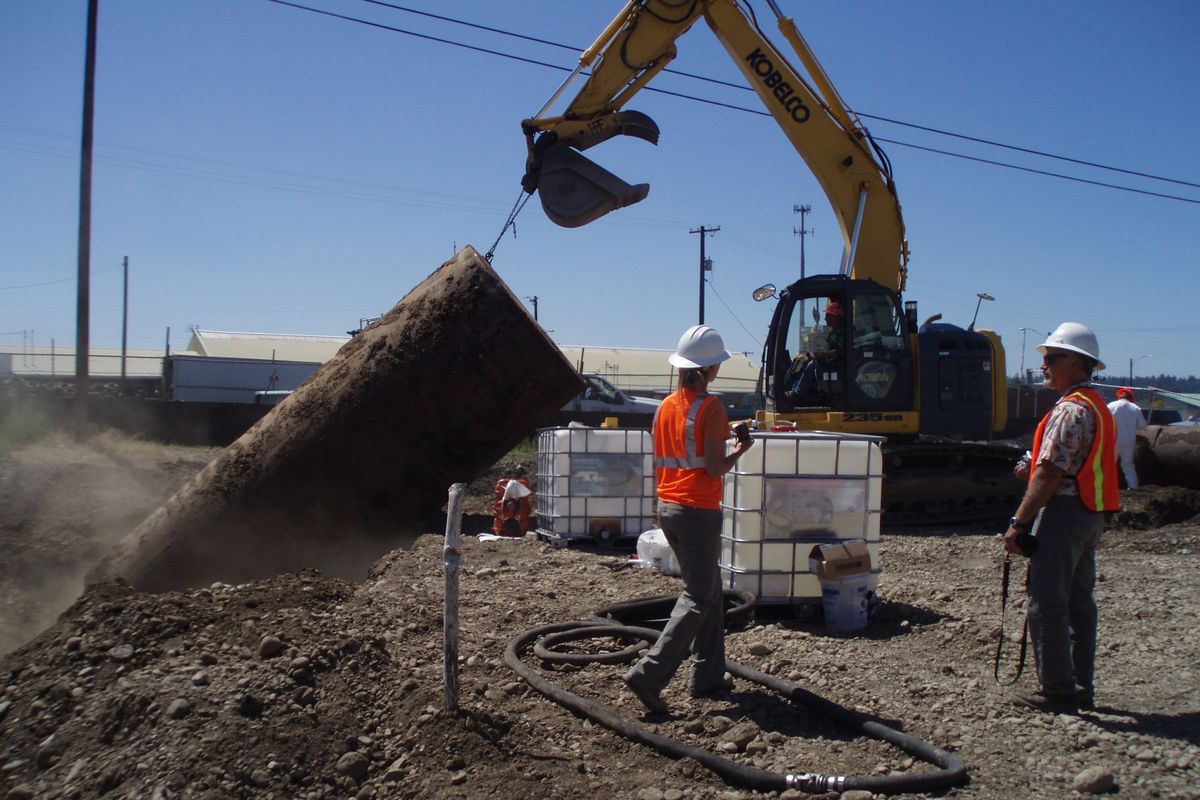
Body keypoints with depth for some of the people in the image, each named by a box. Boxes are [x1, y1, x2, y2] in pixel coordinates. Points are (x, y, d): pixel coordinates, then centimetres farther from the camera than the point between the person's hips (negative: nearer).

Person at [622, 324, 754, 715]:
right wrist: (741, 449, 1)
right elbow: (715, 467, -16)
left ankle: (708, 675, 23)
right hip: (699, 511, -8)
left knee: (710, 591, 19)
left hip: (668, 507, 8)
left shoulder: (665, 406, 8)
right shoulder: (710, 406, -13)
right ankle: (648, 674, -11)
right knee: (698, 598, -2)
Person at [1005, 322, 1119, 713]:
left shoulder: (1070, 410, -16)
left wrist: (1019, 522, -18)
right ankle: (1082, 687, 20)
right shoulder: (1098, 407, 17)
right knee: (1079, 602, 14)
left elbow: (1050, 474, -20)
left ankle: (1057, 690, -1)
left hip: (1064, 514, -10)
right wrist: (1034, 471, 10)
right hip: (1091, 515, 10)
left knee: (1046, 603, -4)